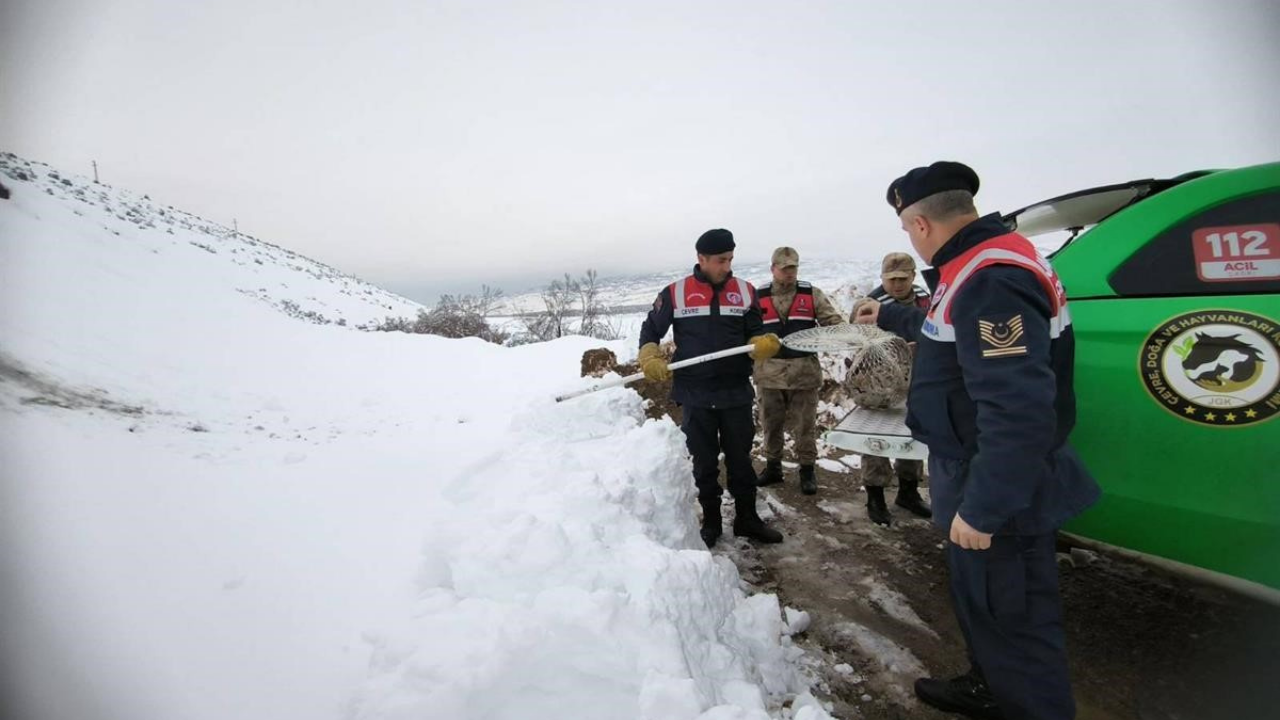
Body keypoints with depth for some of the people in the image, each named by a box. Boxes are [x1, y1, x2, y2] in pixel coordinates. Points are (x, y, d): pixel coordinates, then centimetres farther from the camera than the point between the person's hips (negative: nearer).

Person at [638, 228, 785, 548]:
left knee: (740, 459, 13)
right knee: (704, 462, 11)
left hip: (737, 393, 2)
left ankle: (747, 518, 30)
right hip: (695, 395, -1)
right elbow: (650, 330, 7)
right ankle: (711, 521, 27)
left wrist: (766, 343, -17)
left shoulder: (745, 291, 4)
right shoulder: (675, 292, -1)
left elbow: (756, 334, 6)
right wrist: (650, 359, -10)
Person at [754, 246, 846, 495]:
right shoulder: (758, 297, 2)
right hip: (769, 373, 1)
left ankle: (807, 471, 23)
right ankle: (773, 467, 29)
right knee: (771, 424, 13)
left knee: (806, 425, 8)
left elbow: (833, 321, 0)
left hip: (805, 371, 0)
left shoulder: (811, 294, 3)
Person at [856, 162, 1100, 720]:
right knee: (981, 598, 25)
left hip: (999, 494, -10)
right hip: (987, 478, 10)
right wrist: (888, 317, 40)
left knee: (1011, 615, 7)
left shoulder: (990, 281, -26)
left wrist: (981, 508, -26)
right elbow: (944, 334, 29)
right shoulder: (980, 266, 9)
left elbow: (1019, 412, -31)